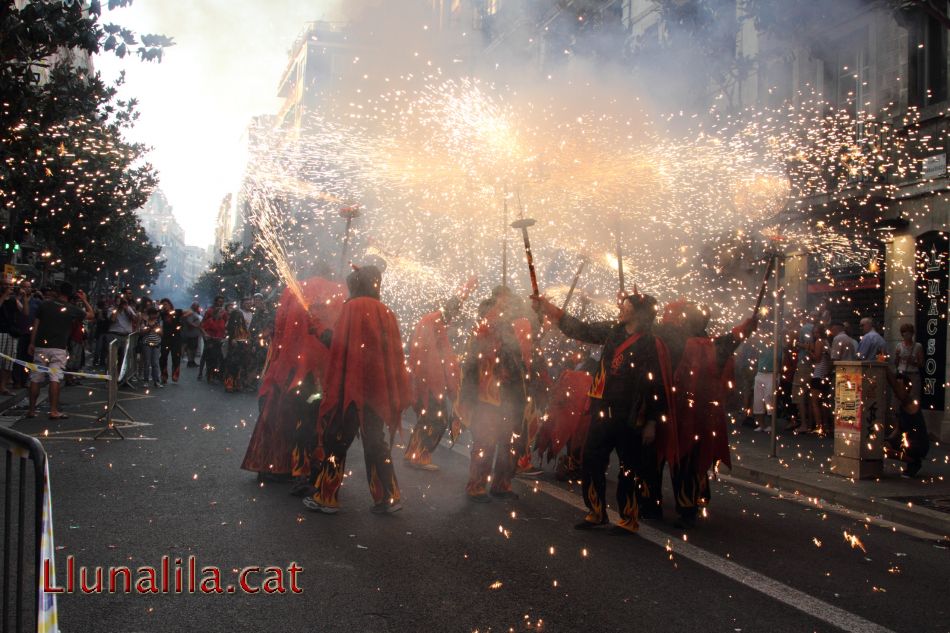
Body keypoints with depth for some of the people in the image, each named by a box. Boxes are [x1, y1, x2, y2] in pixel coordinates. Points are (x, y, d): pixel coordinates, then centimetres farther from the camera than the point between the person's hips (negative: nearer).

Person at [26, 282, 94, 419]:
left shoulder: (45, 305, 4)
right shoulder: (72, 309, 0)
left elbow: (36, 325, 5)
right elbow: (90, 315, 14)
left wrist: (32, 343, 10)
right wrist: (85, 300, 21)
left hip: (41, 346, 2)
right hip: (58, 348, -2)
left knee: (35, 378, 7)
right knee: (55, 378, -5)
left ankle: (31, 410, 12)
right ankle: (54, 411, -8)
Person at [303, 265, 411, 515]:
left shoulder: (353, 307, -7)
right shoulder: (386, 312, 9)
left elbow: (337, 342, -11)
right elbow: (394, 351, 10)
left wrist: (318, 326, 6)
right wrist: (397, 397, 14)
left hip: (351, 385, -5)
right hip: (378, 387, 6)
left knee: (336, 440, 5)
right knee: (376, 442, 13)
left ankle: (326, 497, 10)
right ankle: (387, 497, 11)